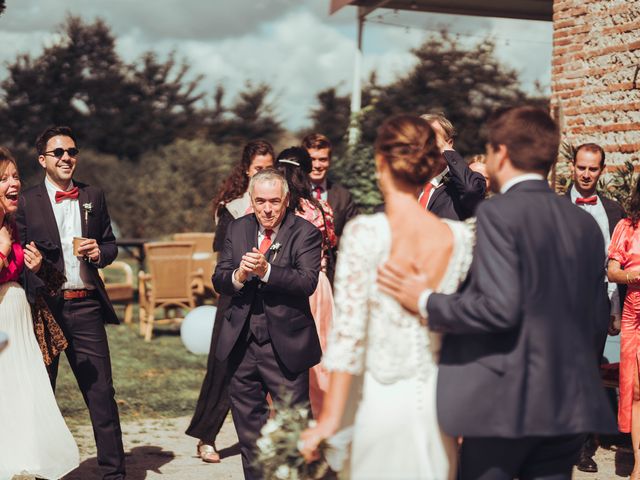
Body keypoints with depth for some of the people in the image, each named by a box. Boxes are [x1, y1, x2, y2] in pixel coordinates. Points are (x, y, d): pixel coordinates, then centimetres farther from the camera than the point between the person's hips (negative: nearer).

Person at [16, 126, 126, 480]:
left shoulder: (94, 197, 11)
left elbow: (110, 243, 16)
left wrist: (100, 252, -5)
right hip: (44, 307, -2)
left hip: (86, 306, 2)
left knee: (101, 392, 3)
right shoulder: (27, 202, 0)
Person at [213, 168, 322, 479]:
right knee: (248, 423, 16)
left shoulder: (305, 232, -7)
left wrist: (266, 270, -31)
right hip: (242, 342, 5)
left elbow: (307, 282, -19)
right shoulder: (238, 229, 8)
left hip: (286, 344, -5)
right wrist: (238, 276, -18)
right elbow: (218, 279, 4)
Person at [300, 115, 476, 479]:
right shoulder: (461, 237, -4)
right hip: (437, 398, 3)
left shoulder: (365, 233, -14)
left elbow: (350, 330, -14)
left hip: (382, 399, -3)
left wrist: (330, 418, -8)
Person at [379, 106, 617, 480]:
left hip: (505, 399, -6)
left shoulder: (498, 213, -10)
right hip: (571, 403, 6)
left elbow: (499, 308, -20)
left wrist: (425, 301, -9)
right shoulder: (586, 223, 9)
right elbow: (597, 320, 12)